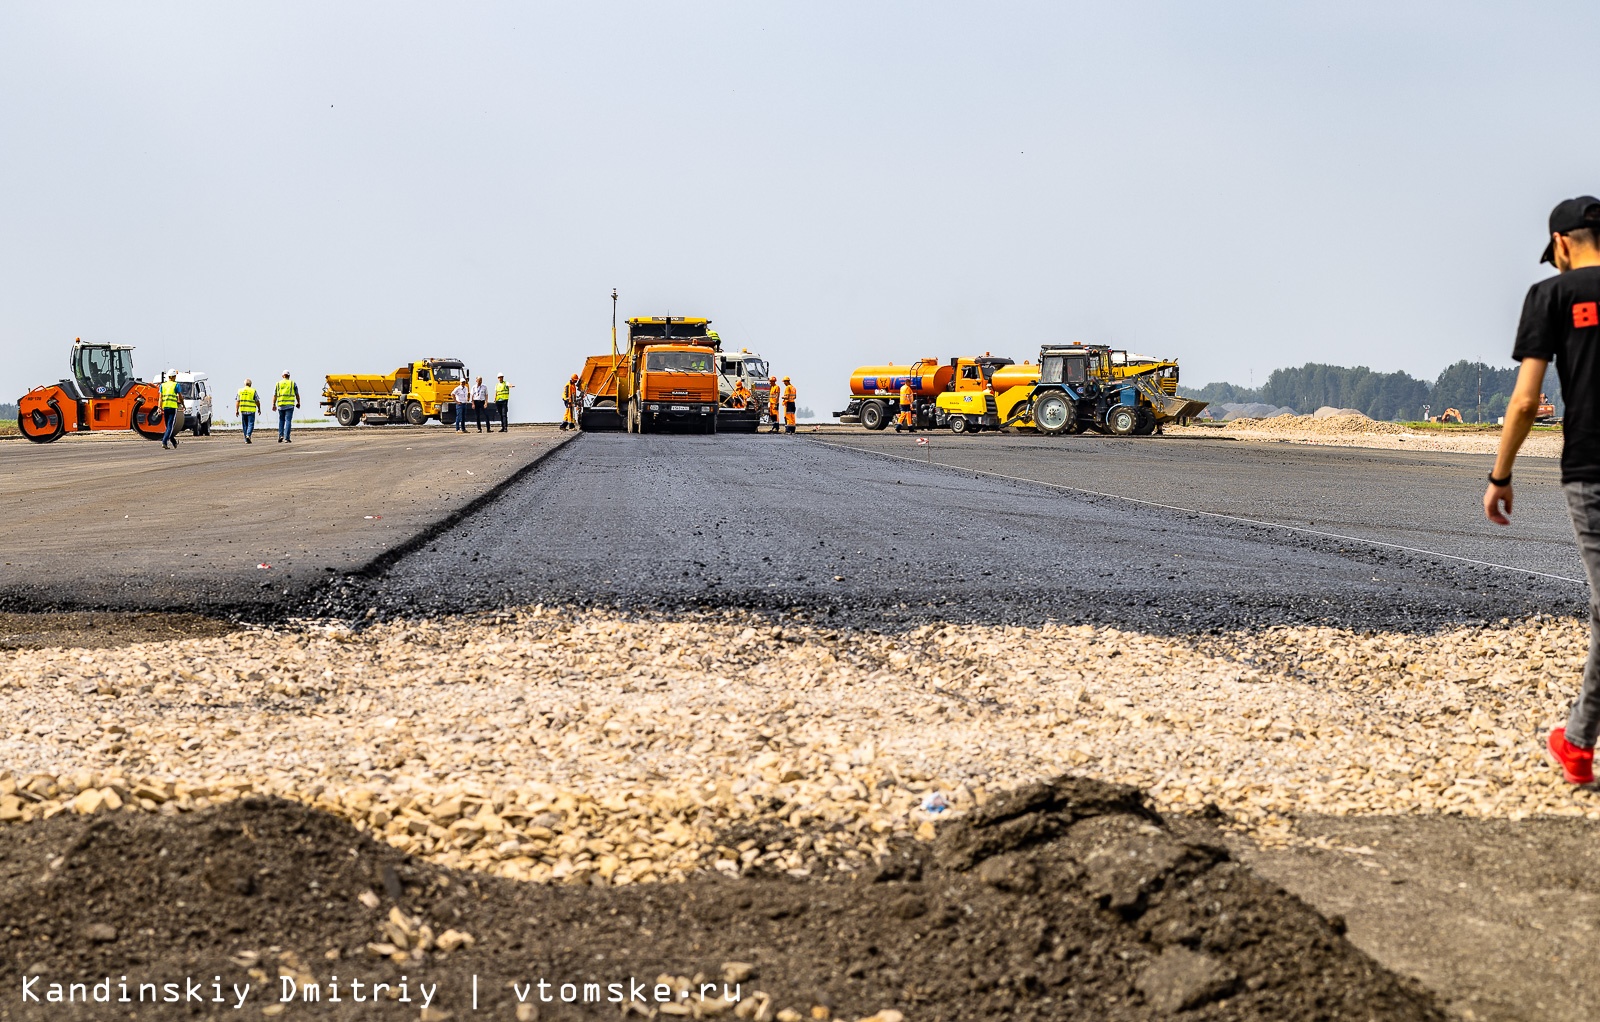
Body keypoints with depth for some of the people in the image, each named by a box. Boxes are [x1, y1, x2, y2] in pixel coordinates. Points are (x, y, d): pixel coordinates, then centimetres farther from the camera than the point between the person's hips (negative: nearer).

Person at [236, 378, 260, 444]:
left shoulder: (240, 390, 5)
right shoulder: (253, 391, -2)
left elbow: (237, 401, 1)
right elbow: (257, 401, -1)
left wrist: (236, 410, 1)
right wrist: (259, 409, 12)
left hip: (243, 410, 3)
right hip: (251, 410, -3)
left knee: (245, 425, 11)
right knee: (250, 424, -1)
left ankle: (246, 439, 12)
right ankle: (248, 435, -24)